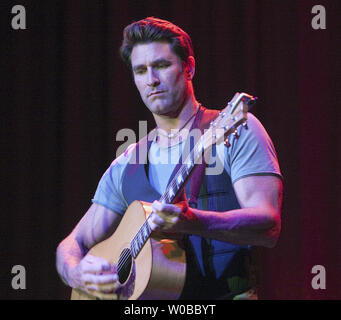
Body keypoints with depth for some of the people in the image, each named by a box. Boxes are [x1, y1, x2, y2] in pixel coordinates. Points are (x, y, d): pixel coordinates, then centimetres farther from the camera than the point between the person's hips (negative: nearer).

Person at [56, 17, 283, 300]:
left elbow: (269, 226, -9)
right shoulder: (126, 167, 17)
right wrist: (77, 274, -5)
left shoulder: (237, 131, 3)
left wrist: (192, 222, -24)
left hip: (226, 292, -5)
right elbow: (74, 243, 17)